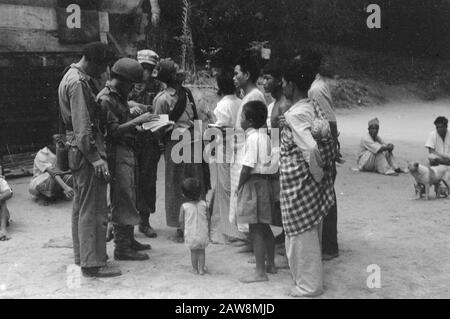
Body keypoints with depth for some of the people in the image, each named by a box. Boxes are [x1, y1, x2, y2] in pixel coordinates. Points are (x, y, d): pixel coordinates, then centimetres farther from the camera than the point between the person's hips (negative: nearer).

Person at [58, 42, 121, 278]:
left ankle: (82, 256, 28)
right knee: (93, 209, -6)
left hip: (77, 151, 11)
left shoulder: (72, 76, 16)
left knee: (81, 205, 17)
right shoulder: (79, 83, -17)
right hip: (86, 150, -11)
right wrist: (95, 158, -24)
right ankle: (92, 263, -2)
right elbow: (82, 126, -23)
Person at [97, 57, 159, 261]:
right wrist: (137, 121, -21)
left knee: (128, 198, 15)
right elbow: (113, 131, -22)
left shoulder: (119, 97, 17)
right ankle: (121, 248, 0)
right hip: (116, 153, -10)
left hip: (127, 151, 10)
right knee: (122, 200, -6)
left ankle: (128, 240, 25)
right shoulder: (105, 99, -15)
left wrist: (138, 126, 9)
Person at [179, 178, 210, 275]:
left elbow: (181, 221, -7)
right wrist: (208, 230, 15)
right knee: (201, 251, 17)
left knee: (193, 251, 17)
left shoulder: (184, 207, -14)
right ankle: (201, 268, 20)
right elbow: (208, 218, -1)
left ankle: (195, 269, 24)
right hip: (203, 234, 1)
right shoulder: (204, 204, -9)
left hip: (190, 235, -1)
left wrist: (183, 231, 11)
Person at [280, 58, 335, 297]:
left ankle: (308, 285, 17)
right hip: (313, 182, 9)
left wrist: (317, 173, -17)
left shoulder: (295, 115, -20)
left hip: (298, 184, -9)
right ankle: (312, 279, 33)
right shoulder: (313, 109, 6)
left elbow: (310, 148, -31)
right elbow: (329, 141, 11)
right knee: (311, 233, 20)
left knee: (301, 235, 5)